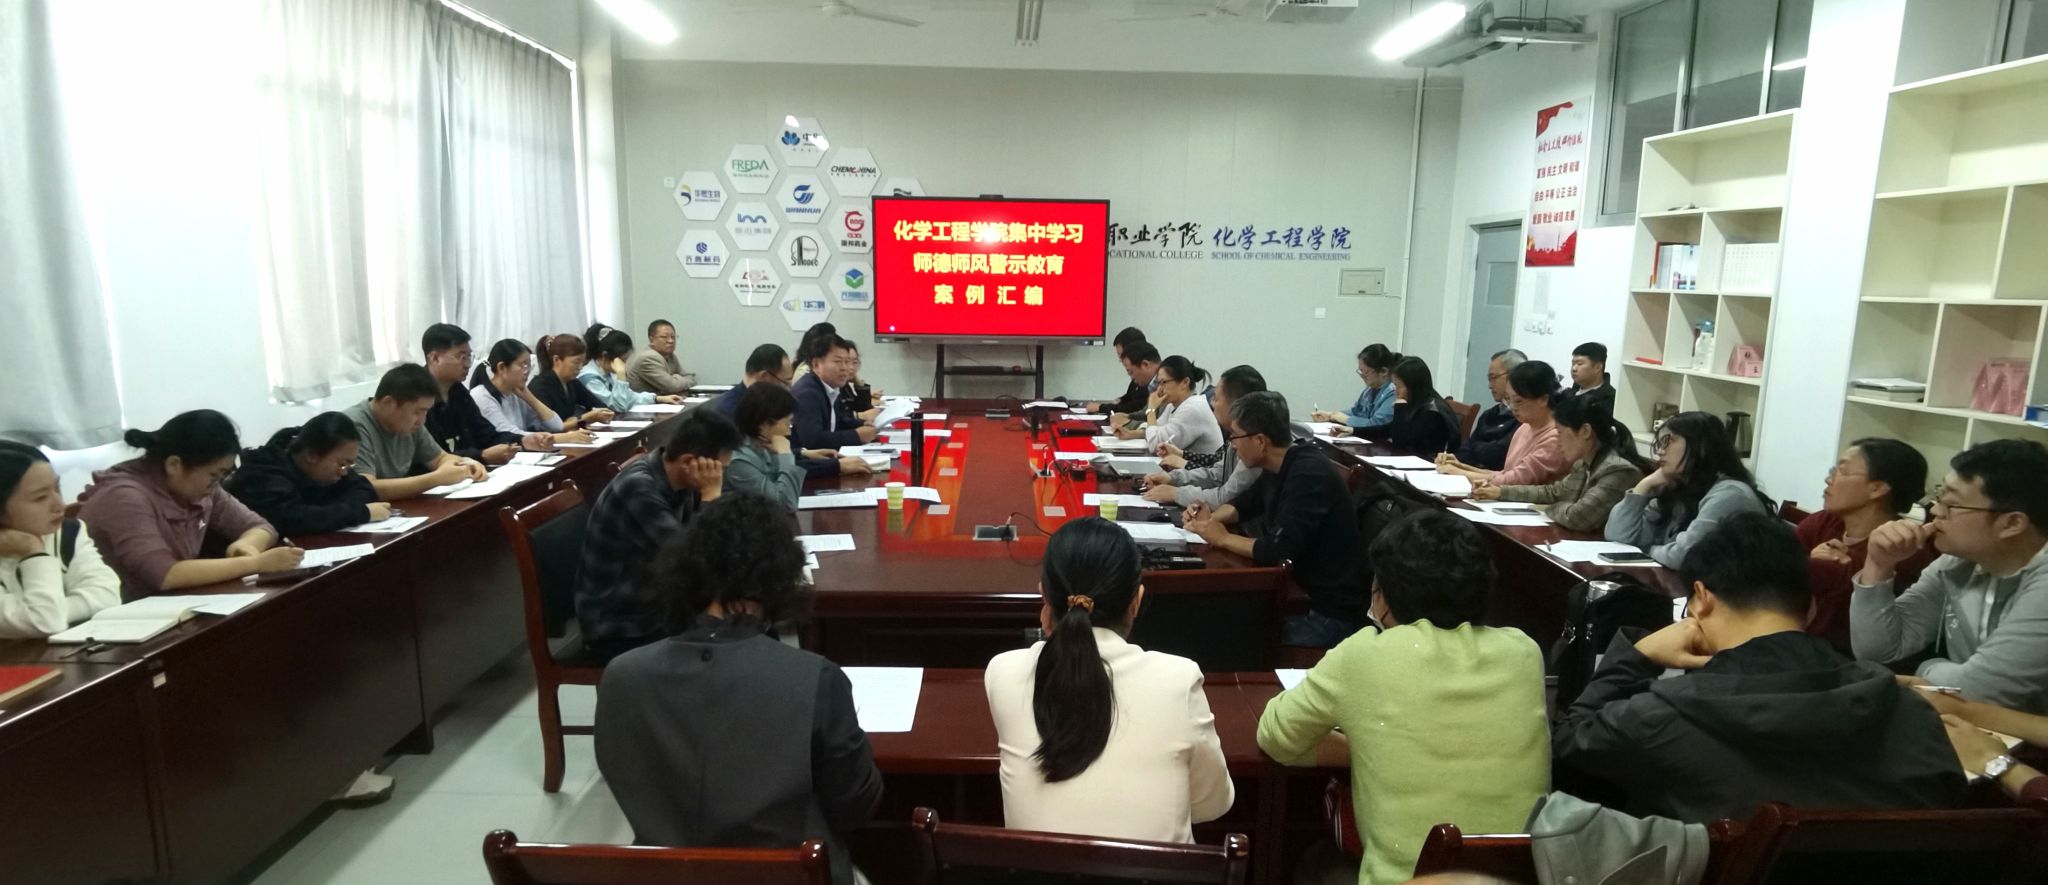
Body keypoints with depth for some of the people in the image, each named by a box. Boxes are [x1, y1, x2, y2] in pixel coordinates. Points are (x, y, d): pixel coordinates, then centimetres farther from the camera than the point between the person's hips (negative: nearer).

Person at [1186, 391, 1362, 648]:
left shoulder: (1309, 475, -23)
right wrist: (1210, 518, 0)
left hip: (1327, 615, -9)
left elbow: (1278, 551, -30)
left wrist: (1223, 538, -15)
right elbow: (1244, 504, 21)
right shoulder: (1281, 468, 6)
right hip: (1299, 590, 9)